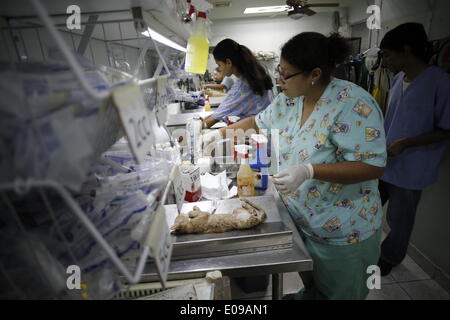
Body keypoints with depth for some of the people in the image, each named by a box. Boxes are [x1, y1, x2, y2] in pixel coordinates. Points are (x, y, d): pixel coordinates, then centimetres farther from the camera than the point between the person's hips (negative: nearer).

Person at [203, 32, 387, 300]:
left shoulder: (352, 104, -25)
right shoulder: (289, 100, -2)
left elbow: (373, 166, -26)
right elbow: (259, 122, 13)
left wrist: (308, 171, -35)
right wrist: (221, 132, 6)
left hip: (342, 231, -6)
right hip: (300, 219, 6)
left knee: (339, 292, 20)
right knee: (310, 282, 31)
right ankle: (307, 295, 58)